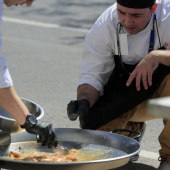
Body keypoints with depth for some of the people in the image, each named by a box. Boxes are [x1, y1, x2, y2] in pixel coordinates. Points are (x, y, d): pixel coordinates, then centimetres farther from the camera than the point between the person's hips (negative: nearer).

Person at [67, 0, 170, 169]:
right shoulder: (103, 27, -18)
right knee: (91, 124, -22)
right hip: (125, 96, 2)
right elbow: (92, 76, -16)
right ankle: (130, 128, 16)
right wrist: (84, 101, -36)